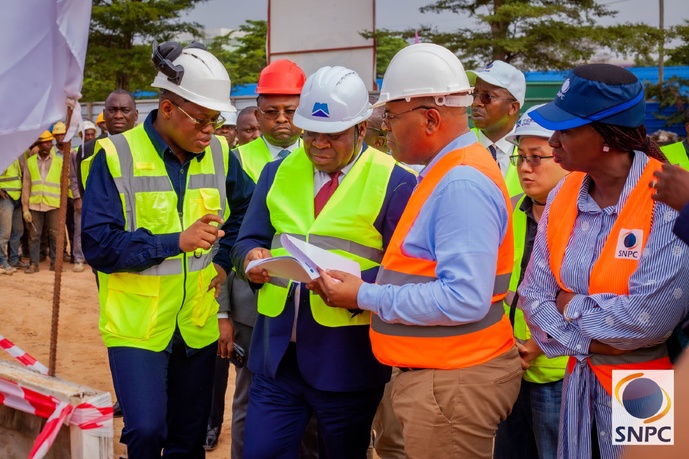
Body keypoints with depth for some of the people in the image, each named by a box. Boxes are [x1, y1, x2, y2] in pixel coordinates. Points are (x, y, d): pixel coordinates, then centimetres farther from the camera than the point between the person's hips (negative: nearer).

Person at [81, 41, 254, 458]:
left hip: (199, 323, 4)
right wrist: (176, 241, -22)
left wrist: (224, 259, 6)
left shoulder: (219, 154, 1)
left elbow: (246, 207, 19)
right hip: (137, 324, -4)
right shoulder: (117, 156, -13)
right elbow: (98, 244, -17)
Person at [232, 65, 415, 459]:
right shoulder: (279, 173, 10)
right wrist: (253, 257, -11)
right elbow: (249, 240, 12)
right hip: (277, 350, 4)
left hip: (348, 358, -4)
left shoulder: (394, 183, -6)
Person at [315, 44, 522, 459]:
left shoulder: (462, 183, -19)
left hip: (453, 381, -9)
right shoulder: (445, 173, 12)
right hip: (434, 373, 9)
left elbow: (465, 298, -27)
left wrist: (364, 296, -19)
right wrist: (365, 285, 4)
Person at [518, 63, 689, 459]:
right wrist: (587, 342, -13)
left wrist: (572, 307, -11)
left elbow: (650, 316, -26)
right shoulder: (563, 197, -1)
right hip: (582, 378, 5)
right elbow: (534, 295, 0)